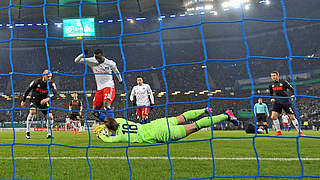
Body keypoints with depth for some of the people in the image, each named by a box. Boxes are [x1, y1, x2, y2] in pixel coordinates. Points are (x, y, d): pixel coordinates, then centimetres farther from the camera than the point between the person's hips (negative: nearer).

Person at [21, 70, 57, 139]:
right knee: (32, 111, -31)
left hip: (43, 101, 3)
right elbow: (28, 90, -3)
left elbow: (54, 94, -22)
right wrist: (23, 101, 3)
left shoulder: (51, 84, -11)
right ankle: (27, 132, -19)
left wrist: (48, 99, -41)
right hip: (34, 99, -3)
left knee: (50, 117, -8)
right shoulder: (36, 82, -15)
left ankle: (49, 134, 11)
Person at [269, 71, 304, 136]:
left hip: (286, 101, -4)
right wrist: (272, 98, 9)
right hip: (277, 102, 4)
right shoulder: (271, 85, 10)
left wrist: (293, 95, -18)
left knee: (292, 117, -3)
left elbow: (291, 89, 0)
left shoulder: (283, 82, -3)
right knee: (273, 116, -13)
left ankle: (300, 132, 7)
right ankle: (278, 131, 2)